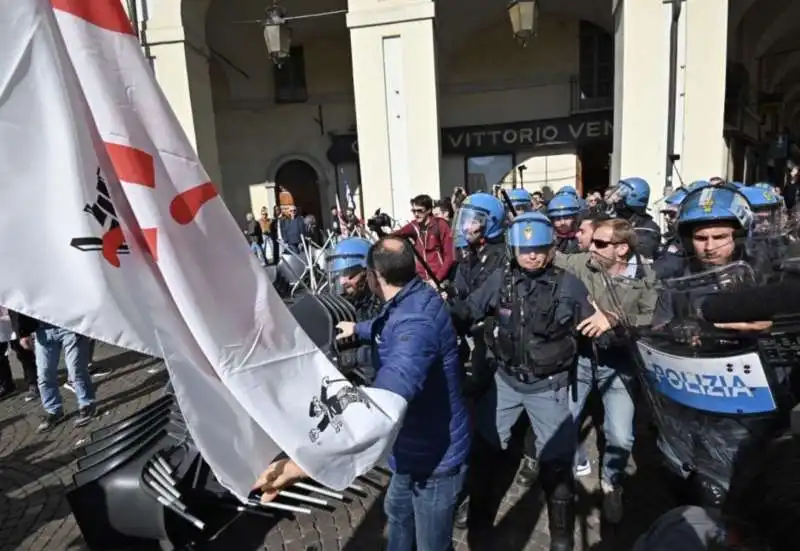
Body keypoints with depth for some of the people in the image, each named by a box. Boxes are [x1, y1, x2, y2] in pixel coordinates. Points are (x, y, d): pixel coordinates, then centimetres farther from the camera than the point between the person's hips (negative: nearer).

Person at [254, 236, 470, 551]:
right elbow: (390, 327, 24)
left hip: (434, 455, -9)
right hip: (415, 447, 9)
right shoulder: (410, 301, -3)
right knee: (397, 512, 32)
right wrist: (358, 329, 42)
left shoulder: (416, 321, -37)